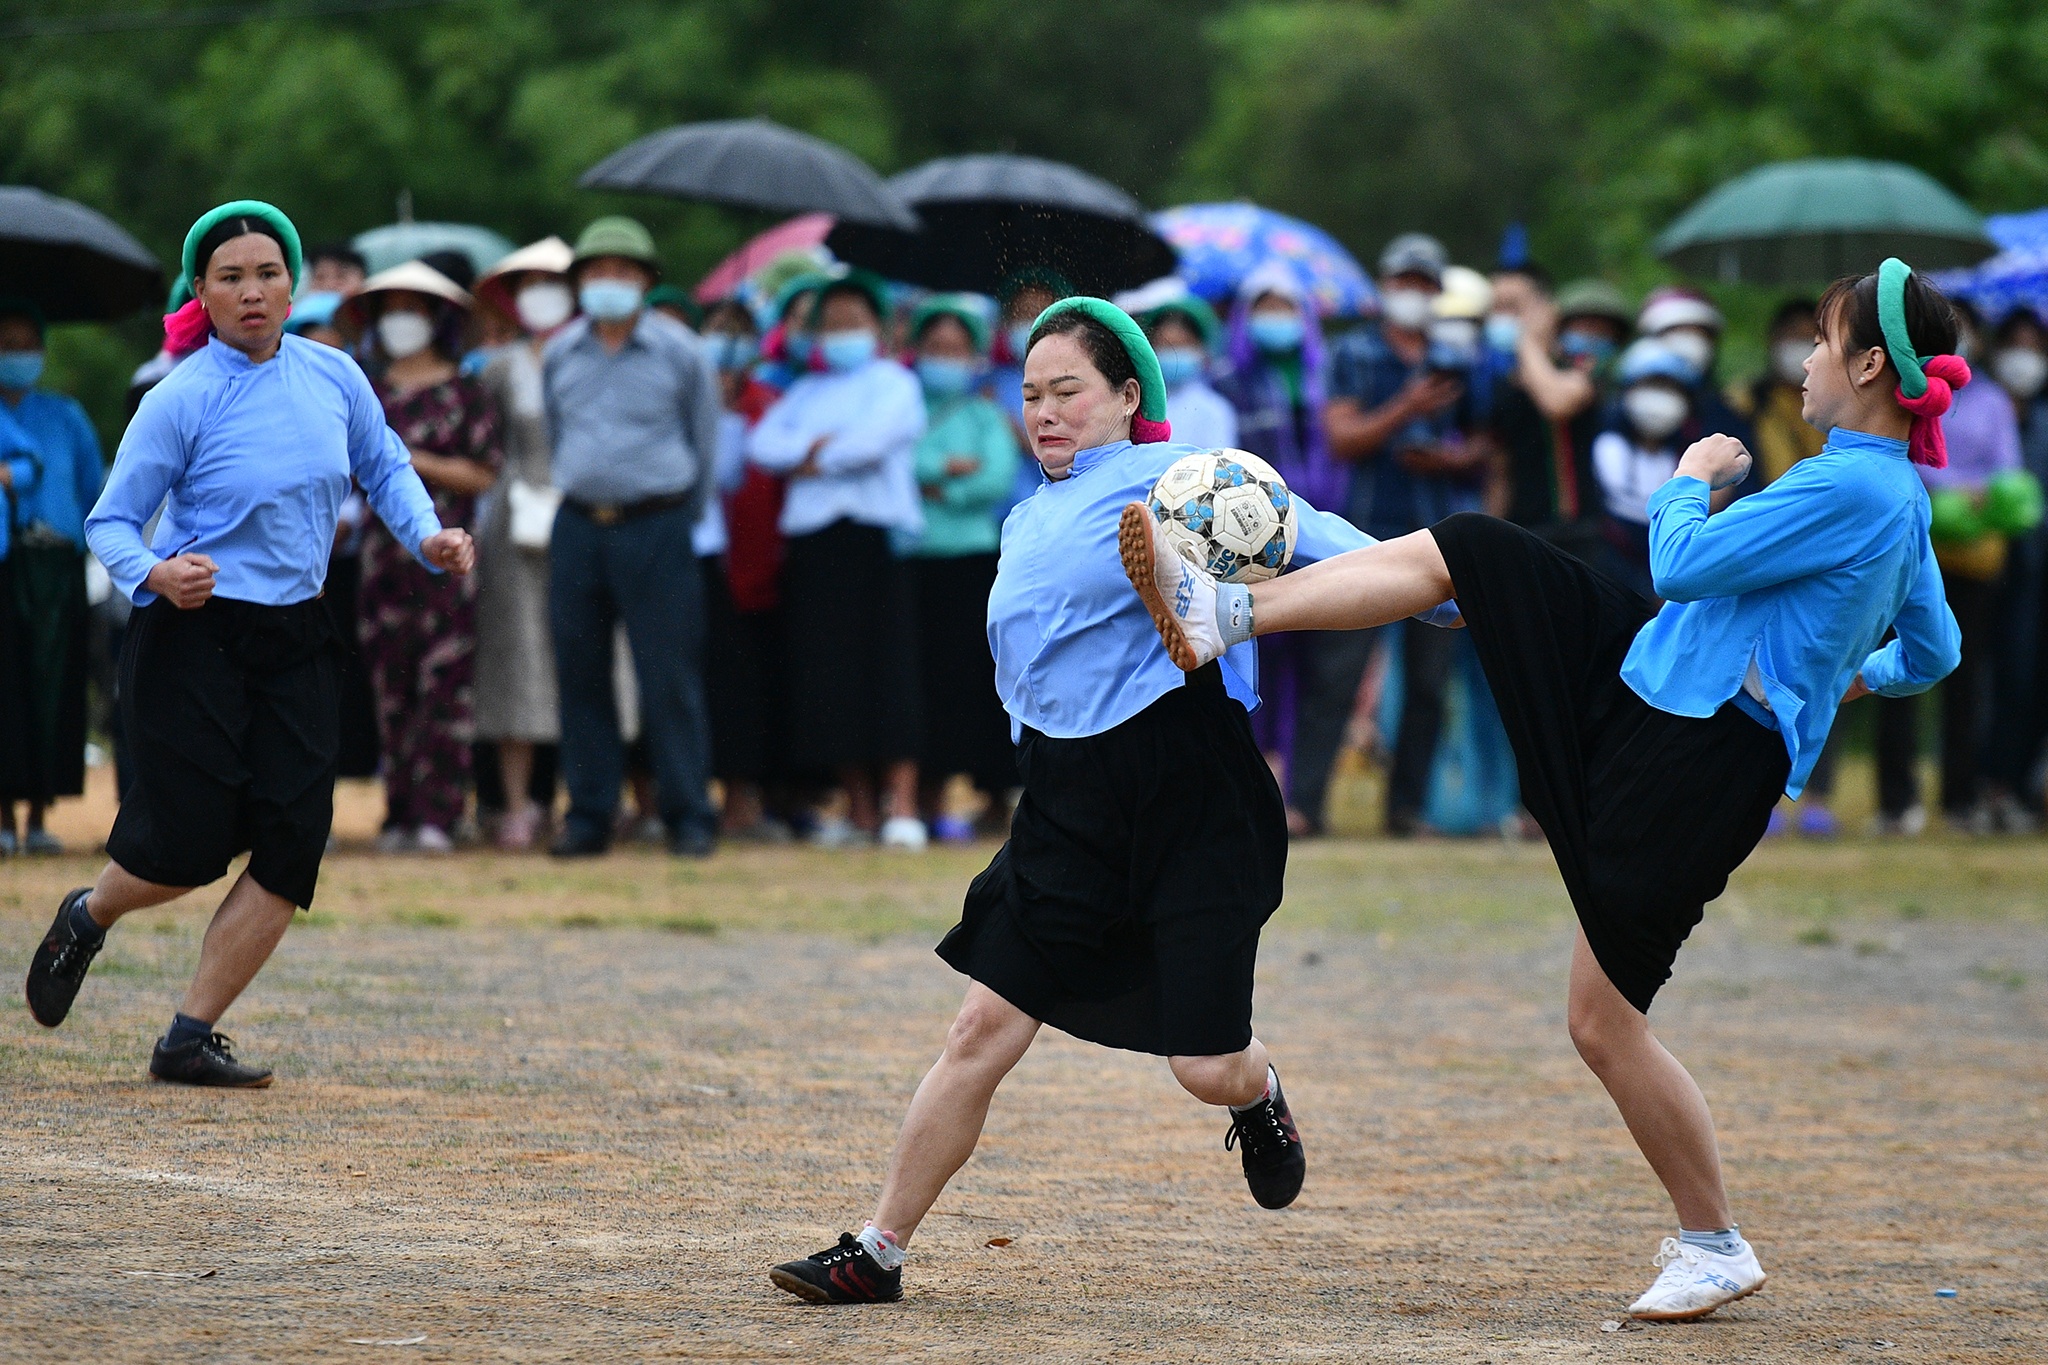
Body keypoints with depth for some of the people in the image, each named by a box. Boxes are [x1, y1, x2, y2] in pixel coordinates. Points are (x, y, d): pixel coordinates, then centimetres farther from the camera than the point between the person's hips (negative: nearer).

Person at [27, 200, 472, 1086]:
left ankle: (189, 1039, 2)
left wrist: (426, 536, 2)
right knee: (188, 843, -7)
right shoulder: (181, 401, -10)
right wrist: (154, 573, -27)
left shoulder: (333, 376, 3)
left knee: (293, 845, -7)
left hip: (293, 639, 5)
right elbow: (111, 522, -7)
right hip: (193, 636, -5)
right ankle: (87, 918, 29)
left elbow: (383, 467, 20)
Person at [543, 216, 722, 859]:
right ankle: (589, 815, 10)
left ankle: (689, 816, 0)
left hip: (655, 526, -4)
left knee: (669, 678, -6)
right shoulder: (560, 354, 10)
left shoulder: (679, 352, 0)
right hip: (579, 526, 4)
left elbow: (703, 444, 8)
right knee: (580, 676, 3)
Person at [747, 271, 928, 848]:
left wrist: (811, 461, 2)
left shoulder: (895, 383, 8)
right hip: (813, 541, 5)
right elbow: (762, 442, 7)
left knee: (888, 669, -10)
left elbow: (873, 439, -10)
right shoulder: (807, 392, 23)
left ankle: (901, 803, -12)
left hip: (878, 535, -5)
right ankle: (859, 808, 7)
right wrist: (816, 447, -9)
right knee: (829, 675, 1)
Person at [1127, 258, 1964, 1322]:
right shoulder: (1901, 502, 9)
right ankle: (1223, 613, 5)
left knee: (1604, 1022, -5)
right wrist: (1852, 674, 38)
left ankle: (1714, 1248, 10)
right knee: (1462, 551, 3)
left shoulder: (1853, 491, -21)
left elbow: (1683, 564, -20)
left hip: (1699, 762, -10)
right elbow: (1933, 654, 21)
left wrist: (1688, 482, -1)